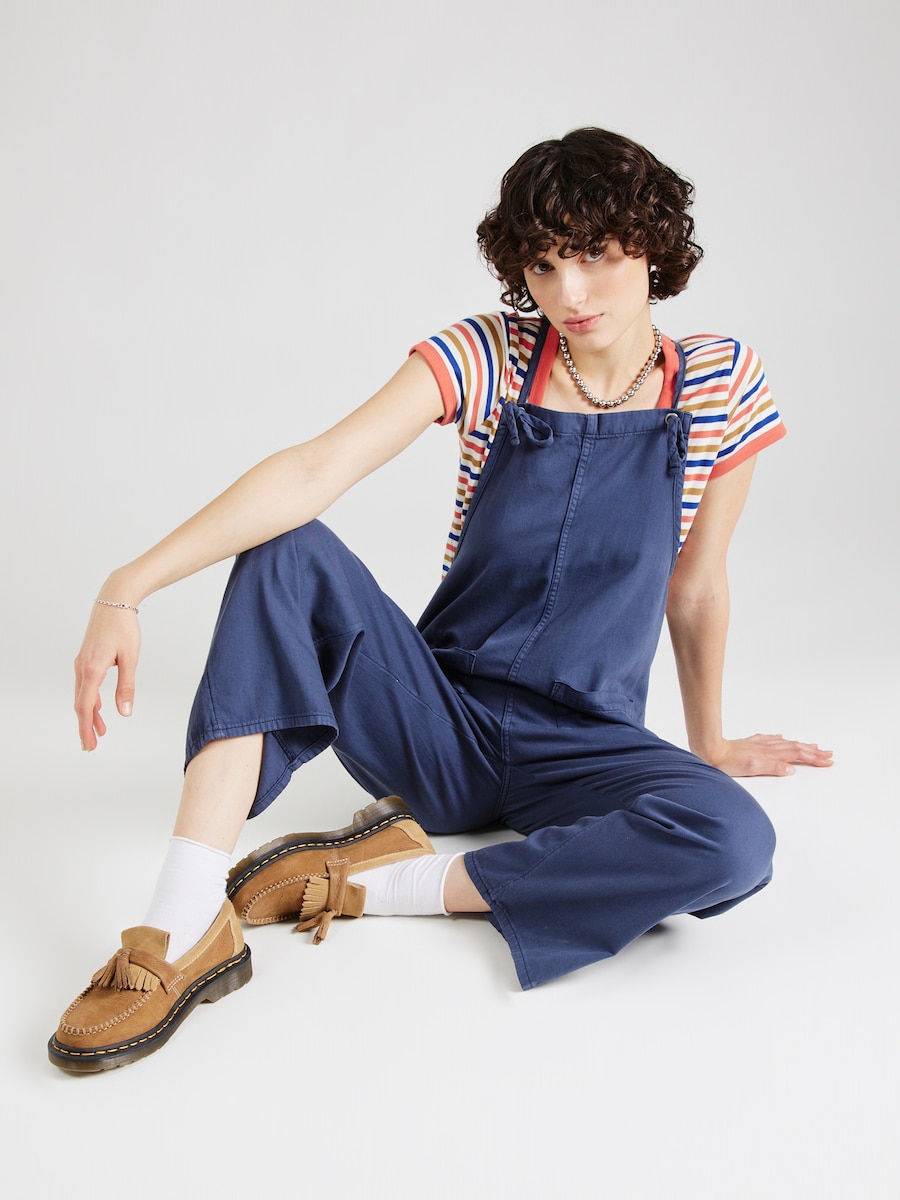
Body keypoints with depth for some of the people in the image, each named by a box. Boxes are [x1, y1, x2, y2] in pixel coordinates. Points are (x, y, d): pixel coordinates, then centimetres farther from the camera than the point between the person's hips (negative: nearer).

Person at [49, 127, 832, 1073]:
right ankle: (186, 932, -29)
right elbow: (314, 471, -21)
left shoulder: (722, 386, -5)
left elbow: (696, 590, 6)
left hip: (580, 747, 0)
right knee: (288, 556, -24)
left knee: (734, 841, -32)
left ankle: (375, 880, -21)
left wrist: (708, 744, 16)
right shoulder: (485, 358, -7)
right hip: (436, 719, 0)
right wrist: (128, 587, -31)